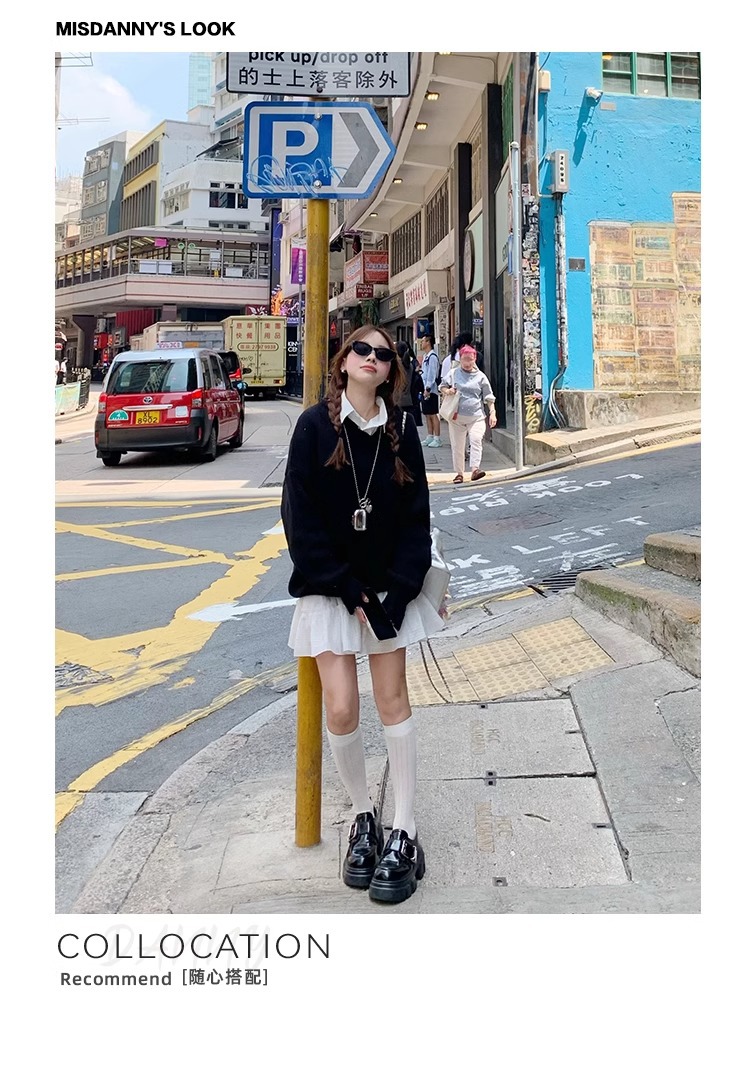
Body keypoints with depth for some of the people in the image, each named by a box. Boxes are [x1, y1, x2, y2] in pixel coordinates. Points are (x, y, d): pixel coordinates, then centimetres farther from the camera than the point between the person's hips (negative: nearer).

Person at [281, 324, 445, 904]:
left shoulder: (401, 428, 1)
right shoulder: (315, 425, -5)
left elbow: (416, 515, 0)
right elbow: (300, 517, -9)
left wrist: (397, 592, -11)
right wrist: (348, 591, -13)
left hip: (389, 585, 2)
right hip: (330, 588, -1)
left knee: (393, 699, 2)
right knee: (341, 708, -4)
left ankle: (404, 833, 12)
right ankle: (363, 814, 20)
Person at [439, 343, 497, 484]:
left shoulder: (480, 376, 5)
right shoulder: (453, 373, 7)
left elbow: (489, 397, 7)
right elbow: (442, 386, 17)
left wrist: (492, 413, -2)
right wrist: (447, 391, -7)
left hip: (476, 416, -1)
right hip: (456, 417, 1)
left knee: (476, 440, -22)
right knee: (457, 445, 5)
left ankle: (475, 469, -27)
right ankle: (459, 473, 17)